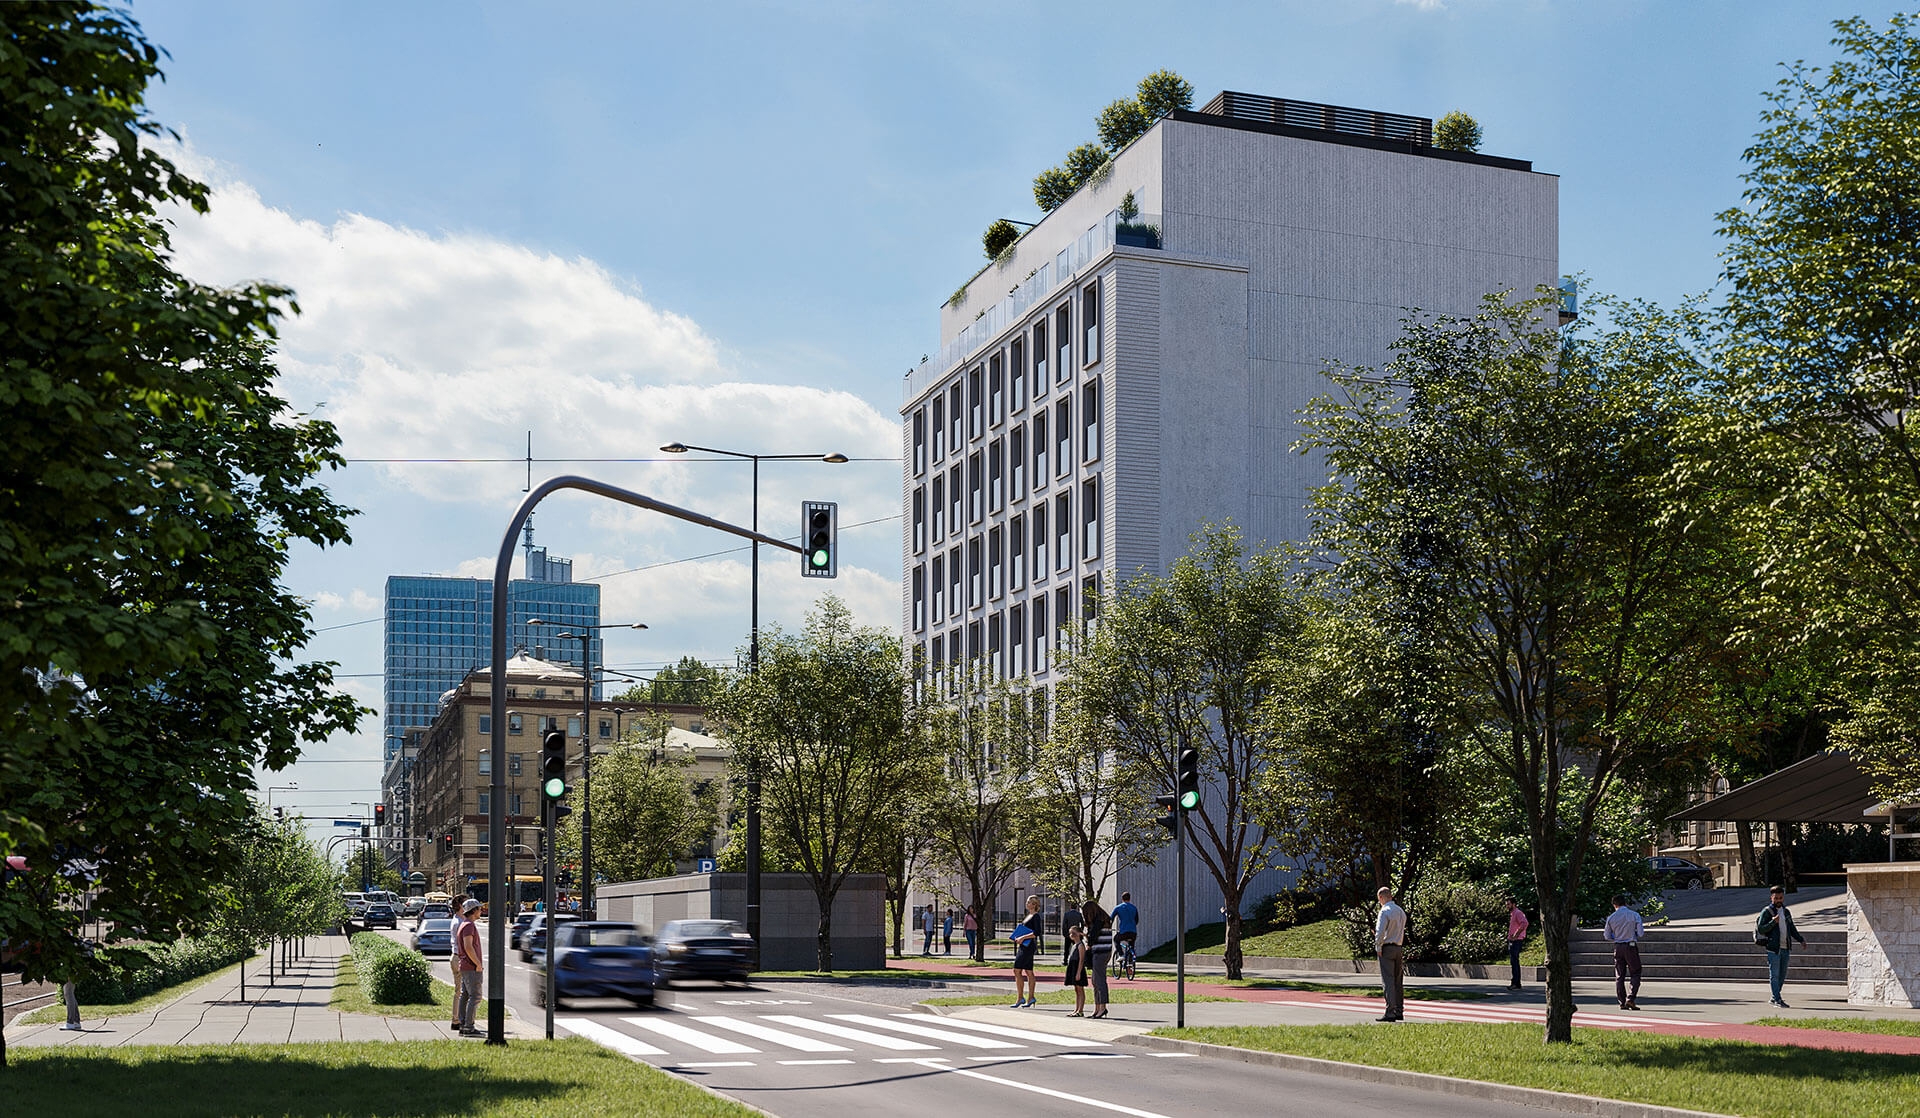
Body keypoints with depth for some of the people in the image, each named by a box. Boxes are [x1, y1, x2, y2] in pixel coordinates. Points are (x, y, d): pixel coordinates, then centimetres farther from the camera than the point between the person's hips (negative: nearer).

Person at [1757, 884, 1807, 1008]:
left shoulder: (1786, 912, 16)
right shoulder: (1766, 911, -3)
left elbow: (1792, 929, 25)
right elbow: (1761, 929, -9)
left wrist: (1801, 939, 13)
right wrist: (1773, 922, -21)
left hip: (1785, 948, 6)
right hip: (1773, 948, -6)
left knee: (1782, 975, 9)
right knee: (1774, 974, -6)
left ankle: (1774, 998, 19)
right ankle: (1777, 1000, -6)